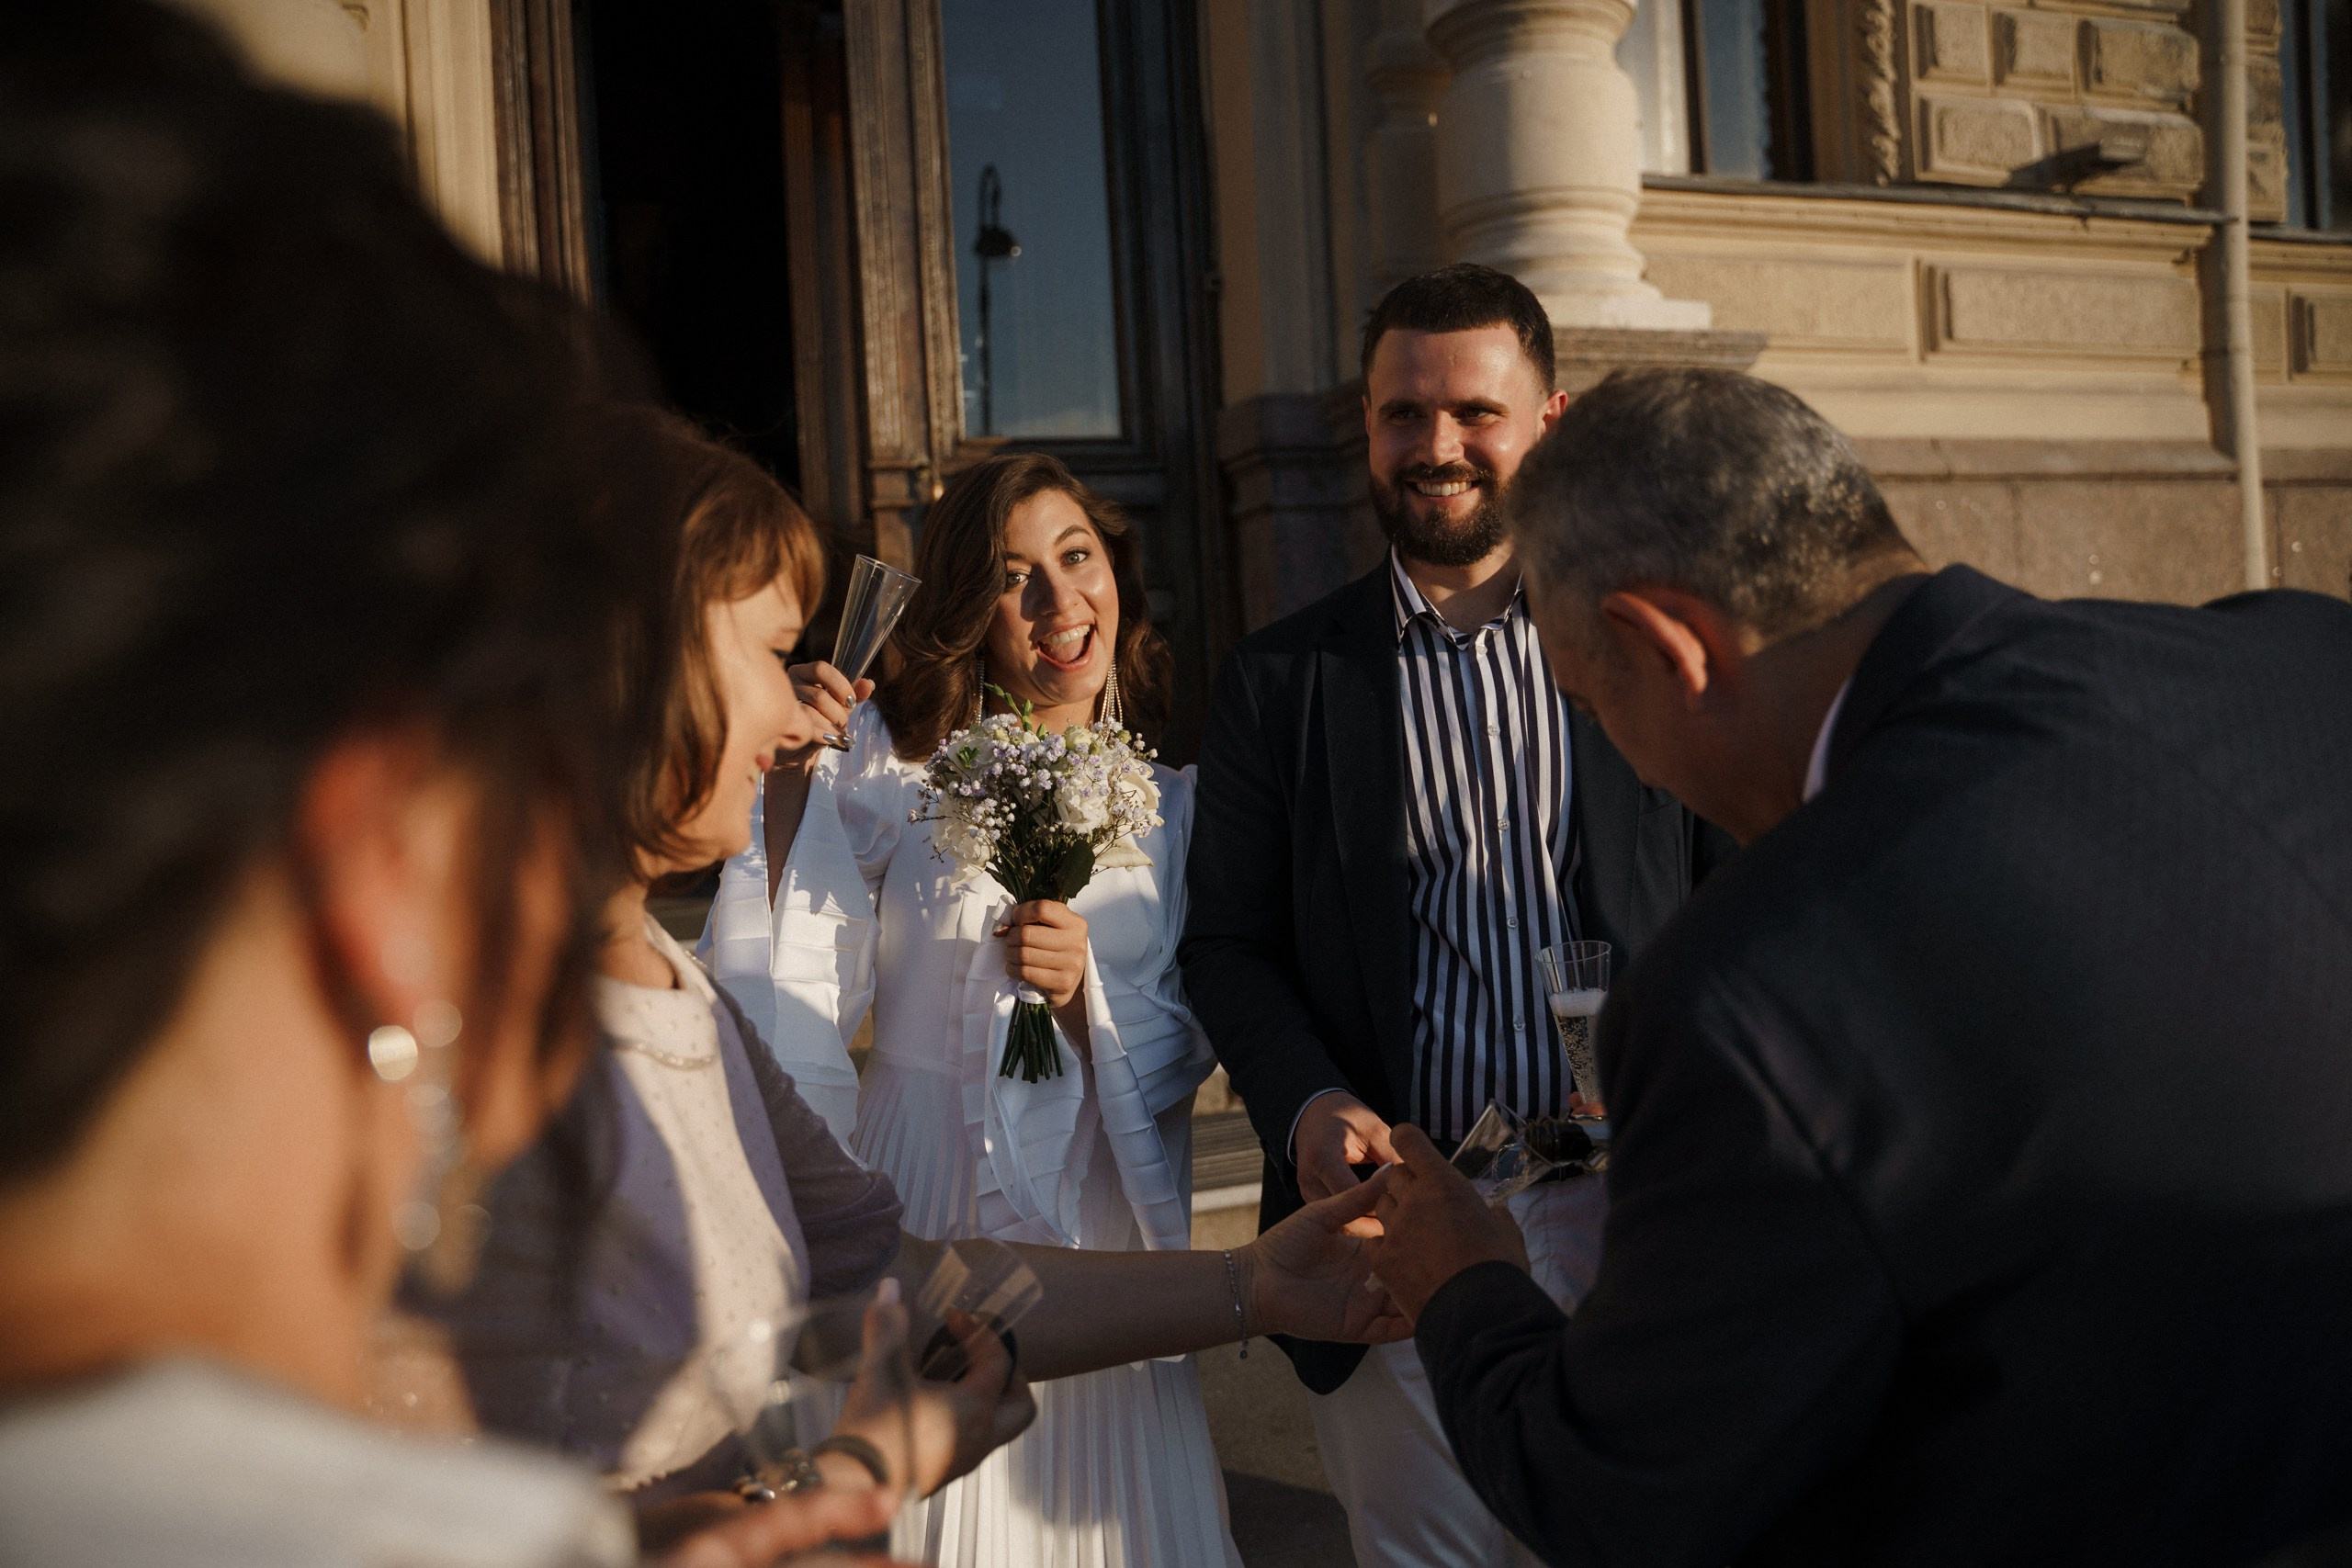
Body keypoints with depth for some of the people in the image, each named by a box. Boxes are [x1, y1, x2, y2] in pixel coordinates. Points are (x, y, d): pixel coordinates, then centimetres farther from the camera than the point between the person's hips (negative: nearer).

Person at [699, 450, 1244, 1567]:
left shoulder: (1174, 801, 4)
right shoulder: (883, 760, -5)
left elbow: (1187, 1051, 3)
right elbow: (798, 1008, -11)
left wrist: (1085, 992, -17)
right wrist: (789, 785, -16)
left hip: (1099, 1227, 3)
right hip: (918, 1224, -2)